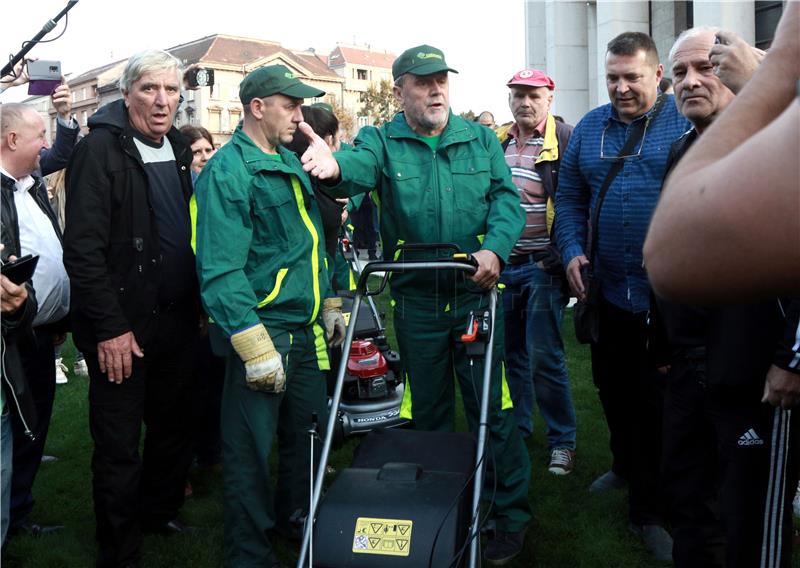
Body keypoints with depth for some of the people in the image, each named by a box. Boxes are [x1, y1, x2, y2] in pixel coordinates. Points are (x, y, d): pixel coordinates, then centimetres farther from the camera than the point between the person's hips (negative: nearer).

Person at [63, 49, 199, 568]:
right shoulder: (101, 149, -11)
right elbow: (83, 248, -17)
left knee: (174, 426, 18)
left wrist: (200, 303, 11)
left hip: (179, 319, 7)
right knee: (119, 445, 3)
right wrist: (109, 327, -20)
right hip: (125, 326, -7)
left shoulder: (178, 150, 10)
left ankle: (160, 511, 39)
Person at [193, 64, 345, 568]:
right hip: (264, 328, -8)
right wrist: (255, 346, -24)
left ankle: (297, 522, 38)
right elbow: (221, 271, -21)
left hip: (308, 329, 8)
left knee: (309, 433, 17)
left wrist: (330, 305, 21)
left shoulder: (291, 163, 15)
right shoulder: (227, 171, -13)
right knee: (252, 450, 1)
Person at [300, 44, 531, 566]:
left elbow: (506, 197, -2)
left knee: (492, 407, 1)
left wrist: (494, 248, -22)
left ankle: (512, 516, 17)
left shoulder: (481, 139, 6)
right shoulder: (383, 141, 0)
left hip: (477, 293, 0)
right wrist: (335, 168, -48)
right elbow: (360, 166, -22)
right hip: (416, 301, 1)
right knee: (427, 411, 13)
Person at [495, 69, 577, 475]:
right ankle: (517, 429, 28)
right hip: (503, 263, 6)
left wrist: (565, 256, -16)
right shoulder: (496, 143, 12)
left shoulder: (564, 140, -6)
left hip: (543, 265, -5)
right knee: (513, 353, 13)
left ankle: (563, 441, 9)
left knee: (544, 357, -5)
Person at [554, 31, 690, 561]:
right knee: (613, 388, 19)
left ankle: (649, 507, 18)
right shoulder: (590, 128, 8)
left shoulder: (689, 123, -5)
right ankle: (626, 465, 44)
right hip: (607, 289, 5)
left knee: (656, 402, 4)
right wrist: (573, 250, -3)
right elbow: (570, 197, 11)